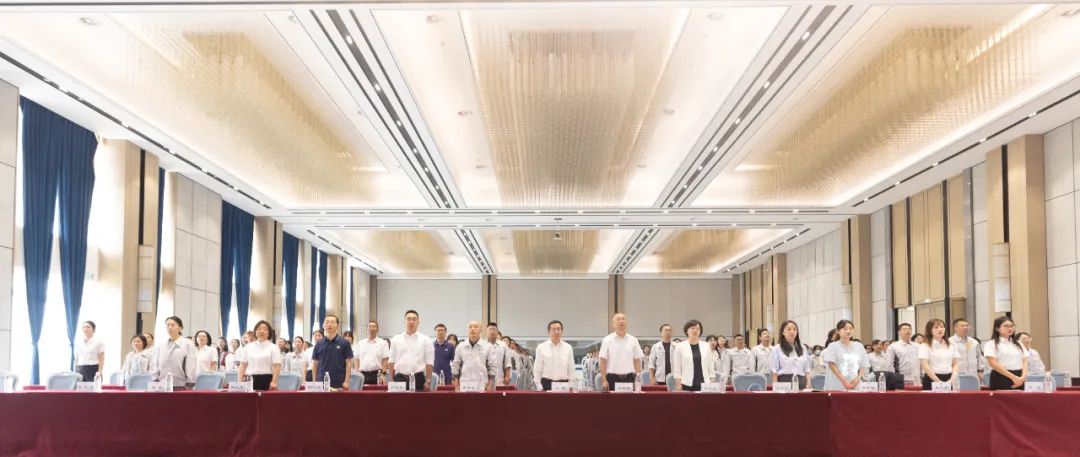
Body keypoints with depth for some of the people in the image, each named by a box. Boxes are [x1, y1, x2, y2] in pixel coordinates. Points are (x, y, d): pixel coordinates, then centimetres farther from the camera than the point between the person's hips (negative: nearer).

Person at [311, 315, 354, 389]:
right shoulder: (319, 344, 9)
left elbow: (348, 363, -1)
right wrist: (314, 382, 5)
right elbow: (315, 364, 12)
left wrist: (346, 381, -8)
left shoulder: (344, 343, 0)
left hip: (339, 384, -3)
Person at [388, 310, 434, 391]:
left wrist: (428, 381, -5)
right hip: (399, 378, 1)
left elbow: (429, 363, 1)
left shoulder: (425, 340, 5)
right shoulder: (396, 339, 11)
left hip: (418, 378, -1)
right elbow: (392, 361, 10)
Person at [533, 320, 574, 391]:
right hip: (547, 383, -2)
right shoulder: (541, 347, 3)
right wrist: (539, 387, -4)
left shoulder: (568, 348, 8)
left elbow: (571, 369, 9)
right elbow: (537, 370, 3)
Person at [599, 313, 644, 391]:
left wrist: (638, 378, 1)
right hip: (613, 378, -2)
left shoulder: (633, 340, 9)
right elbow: (603, 361, -2)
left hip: (629, 378, 2)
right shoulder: (607, 340, 1)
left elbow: (637, 360, 9)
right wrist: (604, 380, -8)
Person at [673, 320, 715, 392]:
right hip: (687, 385, -2)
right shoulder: (680, 347, 2)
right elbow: (677, 369, 1)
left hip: (704, 384, 2)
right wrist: (678, 385, -6)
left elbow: (711, 367, 11)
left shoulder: (706, 346, 10)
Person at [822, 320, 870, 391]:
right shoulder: (833, 346, 2)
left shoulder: (859, 346, 14)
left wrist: (858, 379, -5)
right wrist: (844, 381, -16)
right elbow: (832, 366, -7)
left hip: (855, 387, 4)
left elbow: (863, 366, 13)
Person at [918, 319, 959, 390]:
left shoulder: (951, 345, 12)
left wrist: (952, 379, -7)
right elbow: (925, 366, -10)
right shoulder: (925, 346, -1)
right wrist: (938, 381, -17)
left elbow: (955, 364, 10)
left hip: (948, 379, 4)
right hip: (931, 379, -4)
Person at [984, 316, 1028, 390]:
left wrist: (1023, 377, -8)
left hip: (1018, 380, 5)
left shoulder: (1018, 344, 18)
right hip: (1000, 379, -5)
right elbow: (993, 364, -12)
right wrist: (1013, 377, -17)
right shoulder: (991, 344, -1)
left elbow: (1024, 362, 12)